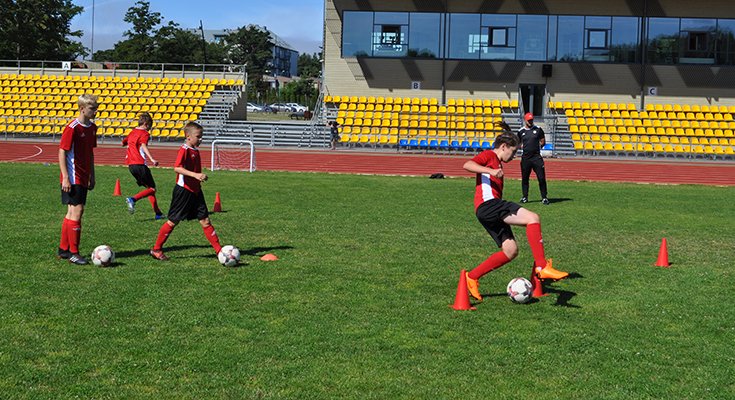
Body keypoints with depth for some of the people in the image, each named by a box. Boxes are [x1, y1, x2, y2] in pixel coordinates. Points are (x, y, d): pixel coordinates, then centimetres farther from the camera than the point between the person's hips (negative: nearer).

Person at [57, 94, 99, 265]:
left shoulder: (92, 127, 10)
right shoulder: (72, 128, -14)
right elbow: (62, 152, -14)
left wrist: (91, 176, 19)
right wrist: (65, 177, -19)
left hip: (83, 178, 8)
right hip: (72, 178, -8)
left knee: (73, 212, 13)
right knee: (77, 211, -9)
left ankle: (64, 249, 22)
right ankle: (73, 253, -3)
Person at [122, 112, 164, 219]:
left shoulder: (132, 132, 18)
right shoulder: (144, 133, -5)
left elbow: (123, 142, 33)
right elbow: (143, 146, -25)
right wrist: (152, 159, -37)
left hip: (130, 164, 8)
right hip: (140, 164, -8)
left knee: (149, 187, 14)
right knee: (152, 189, -2)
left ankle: (158, 213, 10)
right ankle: (133, 199, -25)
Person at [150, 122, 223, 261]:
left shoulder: (195, 150, 11)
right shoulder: (184, 150, -15)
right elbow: (177, 168, -29)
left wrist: (201, 177, 12)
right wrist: (195, 175, -36)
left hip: (195, 191, 8)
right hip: (183, 190, -8)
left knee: (205, 220, 5)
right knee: (173, 221, 1)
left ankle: (219, 250, 6)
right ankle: (156, 249, 14)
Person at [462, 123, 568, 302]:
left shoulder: (497, 163, 31)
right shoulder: (488, 155, 3)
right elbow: (467, 165, -15)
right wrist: (491, 171, -27)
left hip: (492, 212, 10)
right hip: (488, 204, -10)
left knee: (511, 251, 6)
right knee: (533, 218, -21)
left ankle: (472, 277, 10)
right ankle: (541, 266, -28)